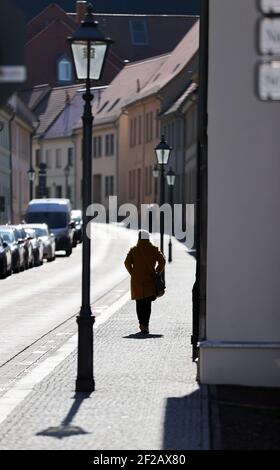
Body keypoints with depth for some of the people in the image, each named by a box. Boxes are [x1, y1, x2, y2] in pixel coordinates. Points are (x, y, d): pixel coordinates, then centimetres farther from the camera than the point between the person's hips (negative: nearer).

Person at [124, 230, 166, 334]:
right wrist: (157, 272, 4)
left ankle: (142, 324, 13)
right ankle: (145, 325, -12)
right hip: (150, 280, 0)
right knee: (147, 303, 1)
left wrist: (132, 273, 4)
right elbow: (162, 261, -7)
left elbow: (127, 263, -8)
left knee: (139, 303, 13)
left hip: (137, 280, 0)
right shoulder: (154, 249, 2)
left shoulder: (134, 249, 1)